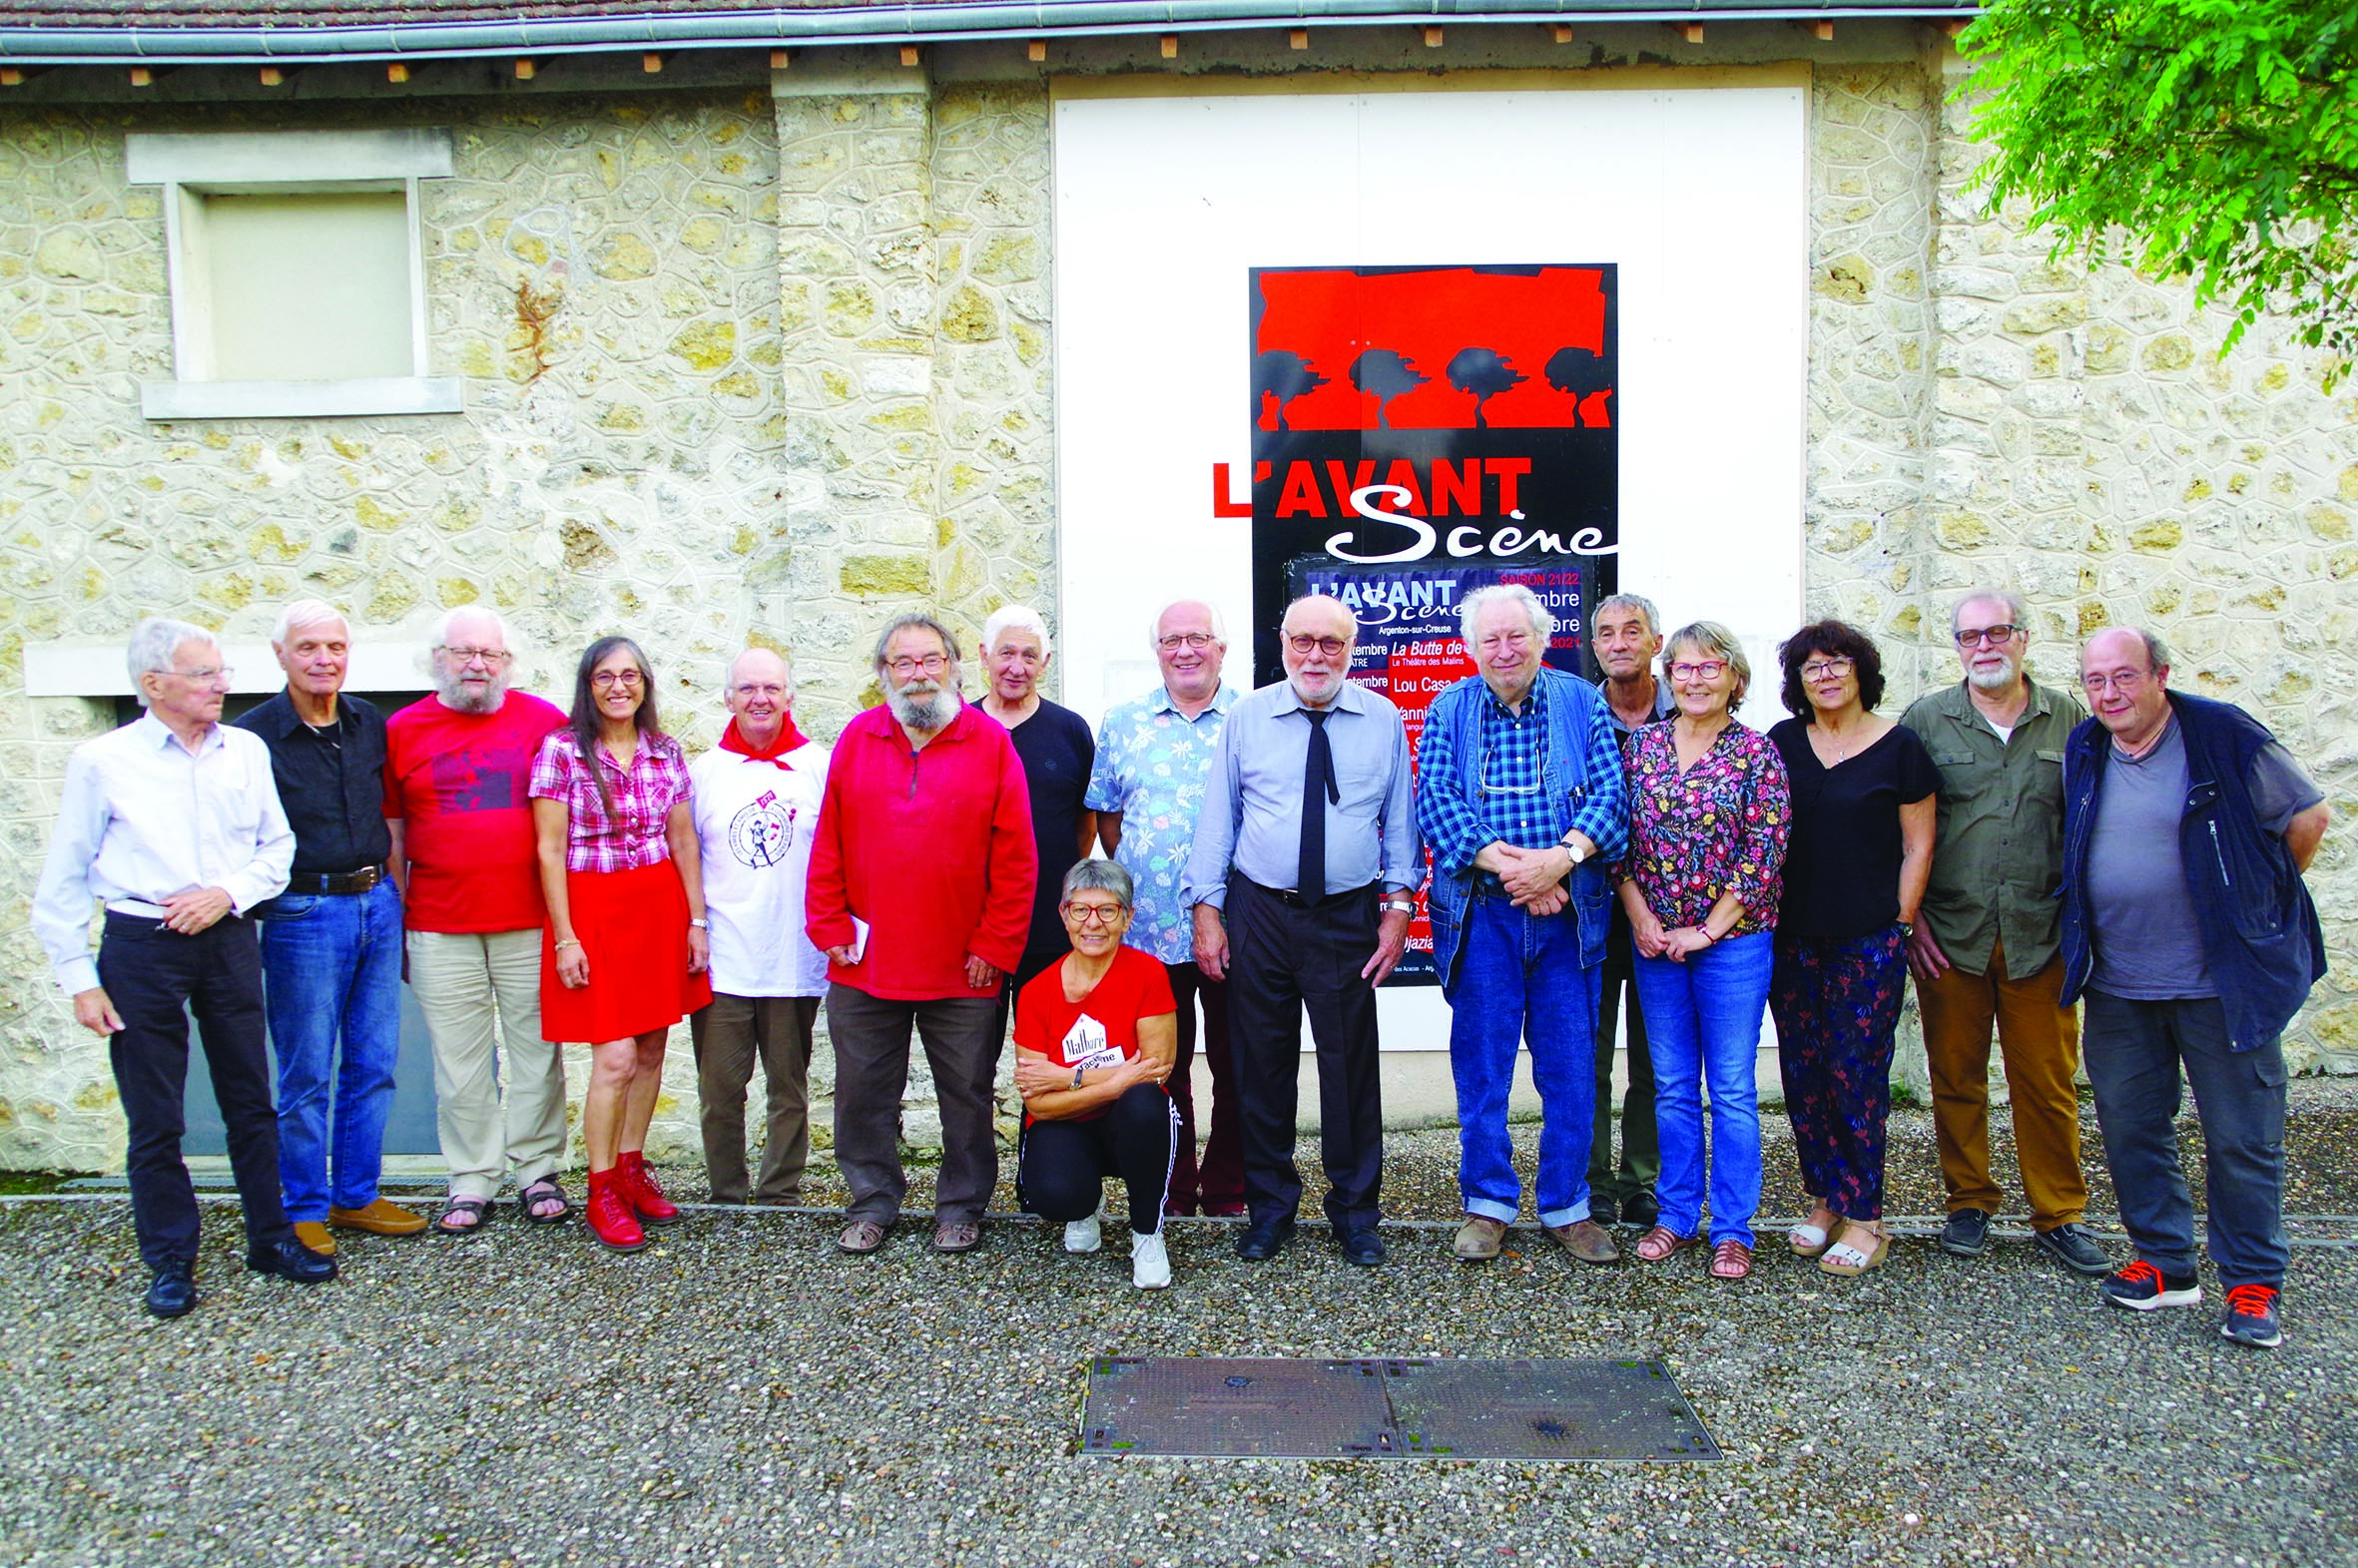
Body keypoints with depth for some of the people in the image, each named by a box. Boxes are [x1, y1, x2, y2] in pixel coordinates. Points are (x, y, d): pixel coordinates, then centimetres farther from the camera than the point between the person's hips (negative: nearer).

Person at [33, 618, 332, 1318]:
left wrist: (229, 892, -9)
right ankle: (170, 1261, 19)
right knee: (153, 1119, 5)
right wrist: (79, 979, -4)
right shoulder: (102, 761, -5)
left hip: (228, 939, 3)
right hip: (141, 947, -3)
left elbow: (277, 845, 10)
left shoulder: (246, 751, 4)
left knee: (251, 1102, 11)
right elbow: (63, 884, -1)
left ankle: (271, 1239, 24)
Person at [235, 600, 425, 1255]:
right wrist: (247, 912, -13)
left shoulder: (371, 724, 7)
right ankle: (304, 1209, 17)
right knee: (306, 1074, 3)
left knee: (374, 1063, 11)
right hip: (303, 913, -5)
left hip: (377, 905, 5)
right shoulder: (254, 736, -8)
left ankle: (356, 1196, 24)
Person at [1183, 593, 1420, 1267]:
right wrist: (1207, 912, -1)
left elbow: (1400, 820, 6)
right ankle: (1270, 1205, 25)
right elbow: (1217, 819, 3)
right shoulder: (1246, 718, 3)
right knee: (1261, 1065, 8)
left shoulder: (1382, 720, 3)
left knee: (1351, 1065, 5)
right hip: (1258, 914, 1)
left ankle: (1355, 1210, 22)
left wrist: (1397, 906, -1)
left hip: (1349, 916, 0)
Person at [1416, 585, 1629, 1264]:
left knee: (1571, 1066, 6)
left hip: (1568, 915, 0)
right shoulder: (1449, 711, 5)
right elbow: (1435, 800, -6)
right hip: (1480, 915, 0)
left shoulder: (1581, 703, 6)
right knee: (1480, 1063, 6)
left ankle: (1568, 1207, 20)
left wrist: (1559, 860, -20)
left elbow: (1611, 794, -3)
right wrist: (1511, 867, -17)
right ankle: (1488, 1203, 20)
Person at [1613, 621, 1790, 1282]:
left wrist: (1707, 931, -11)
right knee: (1672, 1085, 11)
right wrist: (1640, 916, -5)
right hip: (1655, 941, 3)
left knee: (1731, 1088, 2)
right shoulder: (1642, 745, 6)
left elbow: (1763, 852, -8)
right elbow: (1618, 838, 6)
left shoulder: (1756, 752, -4)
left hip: (1733, 940, -3)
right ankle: (1677, 1215, 23)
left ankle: (1732, 1228, 13)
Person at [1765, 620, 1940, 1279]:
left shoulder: (1899, 745, -2)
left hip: (1869, 944, -4)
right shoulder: (1781, 743, 8)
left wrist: (1899, 925, -3)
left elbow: (1917, 847, 1)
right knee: (1803, 1073, 7)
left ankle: (1863, 1218, 7)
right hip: (1793, 942, 4)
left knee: (1857, 1074, -2)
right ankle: (1824, 1200, 20)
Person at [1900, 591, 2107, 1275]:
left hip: (2042, 936, 0)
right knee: (1956, 1078, 7)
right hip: (1949, 936, 0)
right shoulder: (1925, 719, 3)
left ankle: (2059, 1214, 19)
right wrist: (1909, 915, -2)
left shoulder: (2069, 717, 6)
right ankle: (1969, 1203, 23)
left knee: (2048, 1080, 5)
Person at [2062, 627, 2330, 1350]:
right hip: (2118, 986, 5)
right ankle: (2165, 1263, 26)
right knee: (2131, 1128, 11)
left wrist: (2260, 904, 6)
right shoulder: (2082, 754, 5)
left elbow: (2307, 816, 1)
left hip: (2222, 982, -4)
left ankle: (2253, 1284, 18)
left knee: (2242, 1139, 4)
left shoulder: (2226, 738, -9)